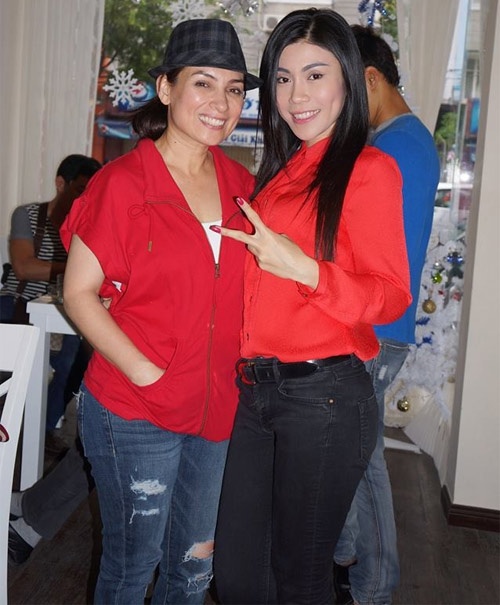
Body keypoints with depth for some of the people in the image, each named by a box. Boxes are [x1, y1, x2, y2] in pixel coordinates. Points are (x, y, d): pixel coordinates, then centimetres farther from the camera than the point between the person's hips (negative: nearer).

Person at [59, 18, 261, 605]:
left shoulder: (240, 183, 5)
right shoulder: (121, 183, -11)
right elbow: (78, 293, -10)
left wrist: (240, 372, 3)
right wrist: (146, 374, -18)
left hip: (217, 406, 5)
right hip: (134, 412, -5)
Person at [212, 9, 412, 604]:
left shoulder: (368, 169, -7)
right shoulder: (278, 172, 14)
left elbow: (391, 297, -11)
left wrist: (304, 269, -23)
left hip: (323, 394, -7)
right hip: (253, 389, 7)